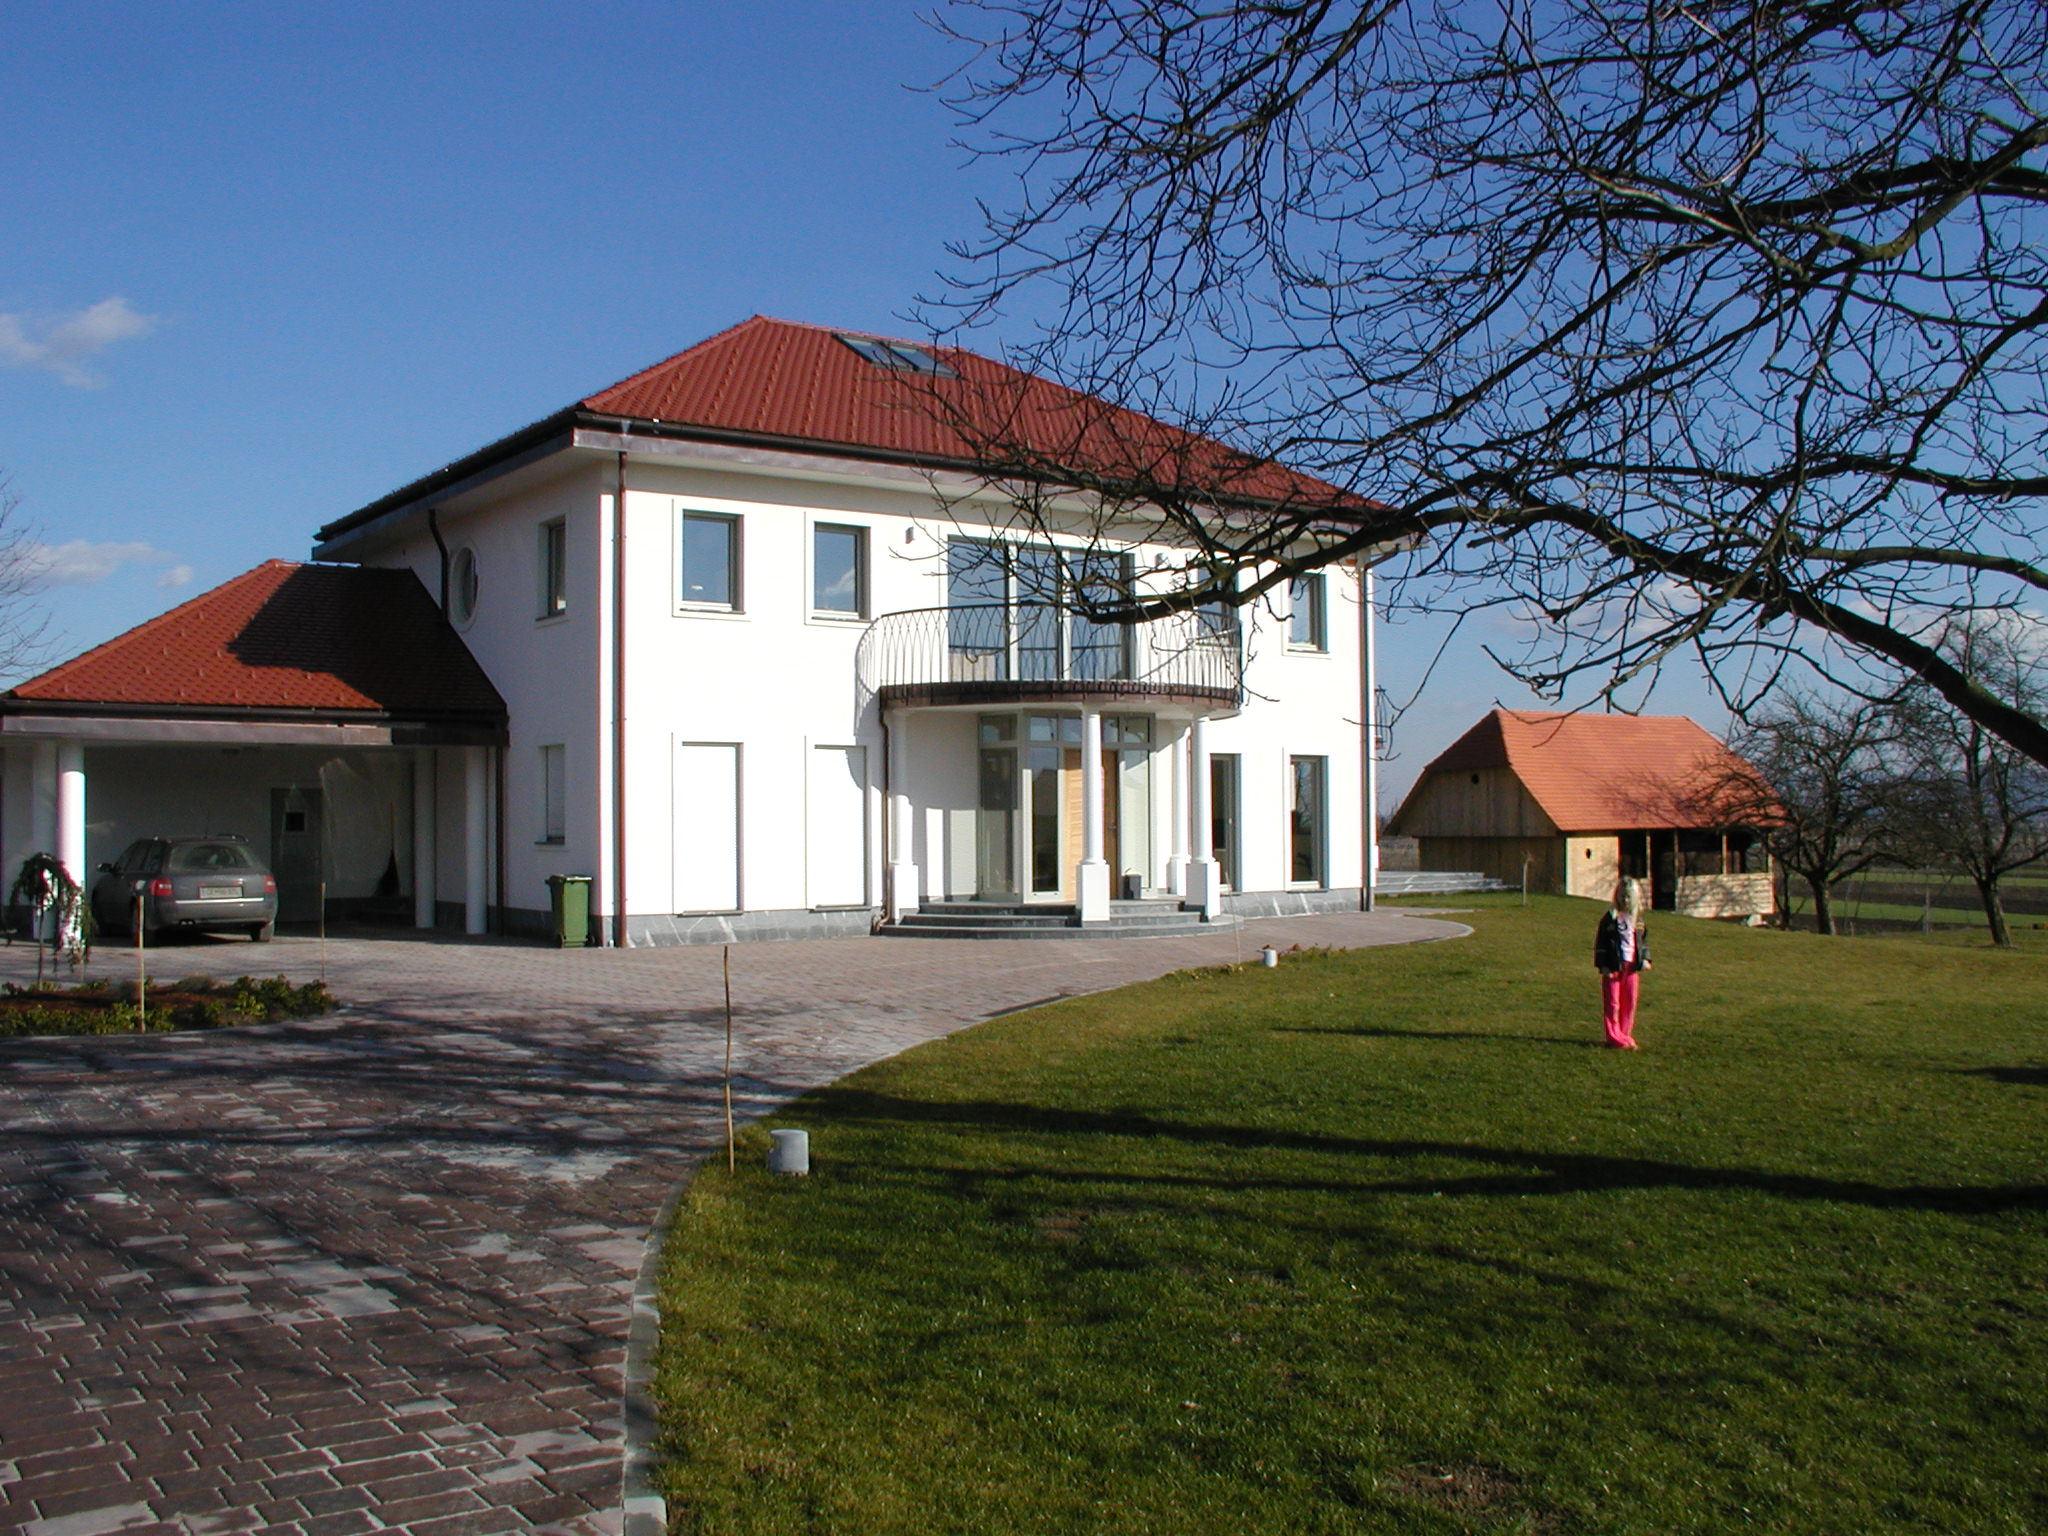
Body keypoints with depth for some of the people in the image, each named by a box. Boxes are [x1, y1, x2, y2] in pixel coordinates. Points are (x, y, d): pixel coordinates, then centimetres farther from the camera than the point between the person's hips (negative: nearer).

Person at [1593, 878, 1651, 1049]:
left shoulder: (1638, 919, 10)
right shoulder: (1610, 918, -4)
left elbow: (1644, 940, 19)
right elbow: (1600, 942, -4)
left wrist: (1645, 959, 4)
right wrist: (1602, 965, -10)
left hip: (1632, 966, 5)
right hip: (1613, 966, -5)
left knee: (1629, 1003, 8)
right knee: (1612, 1003, -2)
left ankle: (1625, 1035, 17)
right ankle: (1615, 1037, 3)